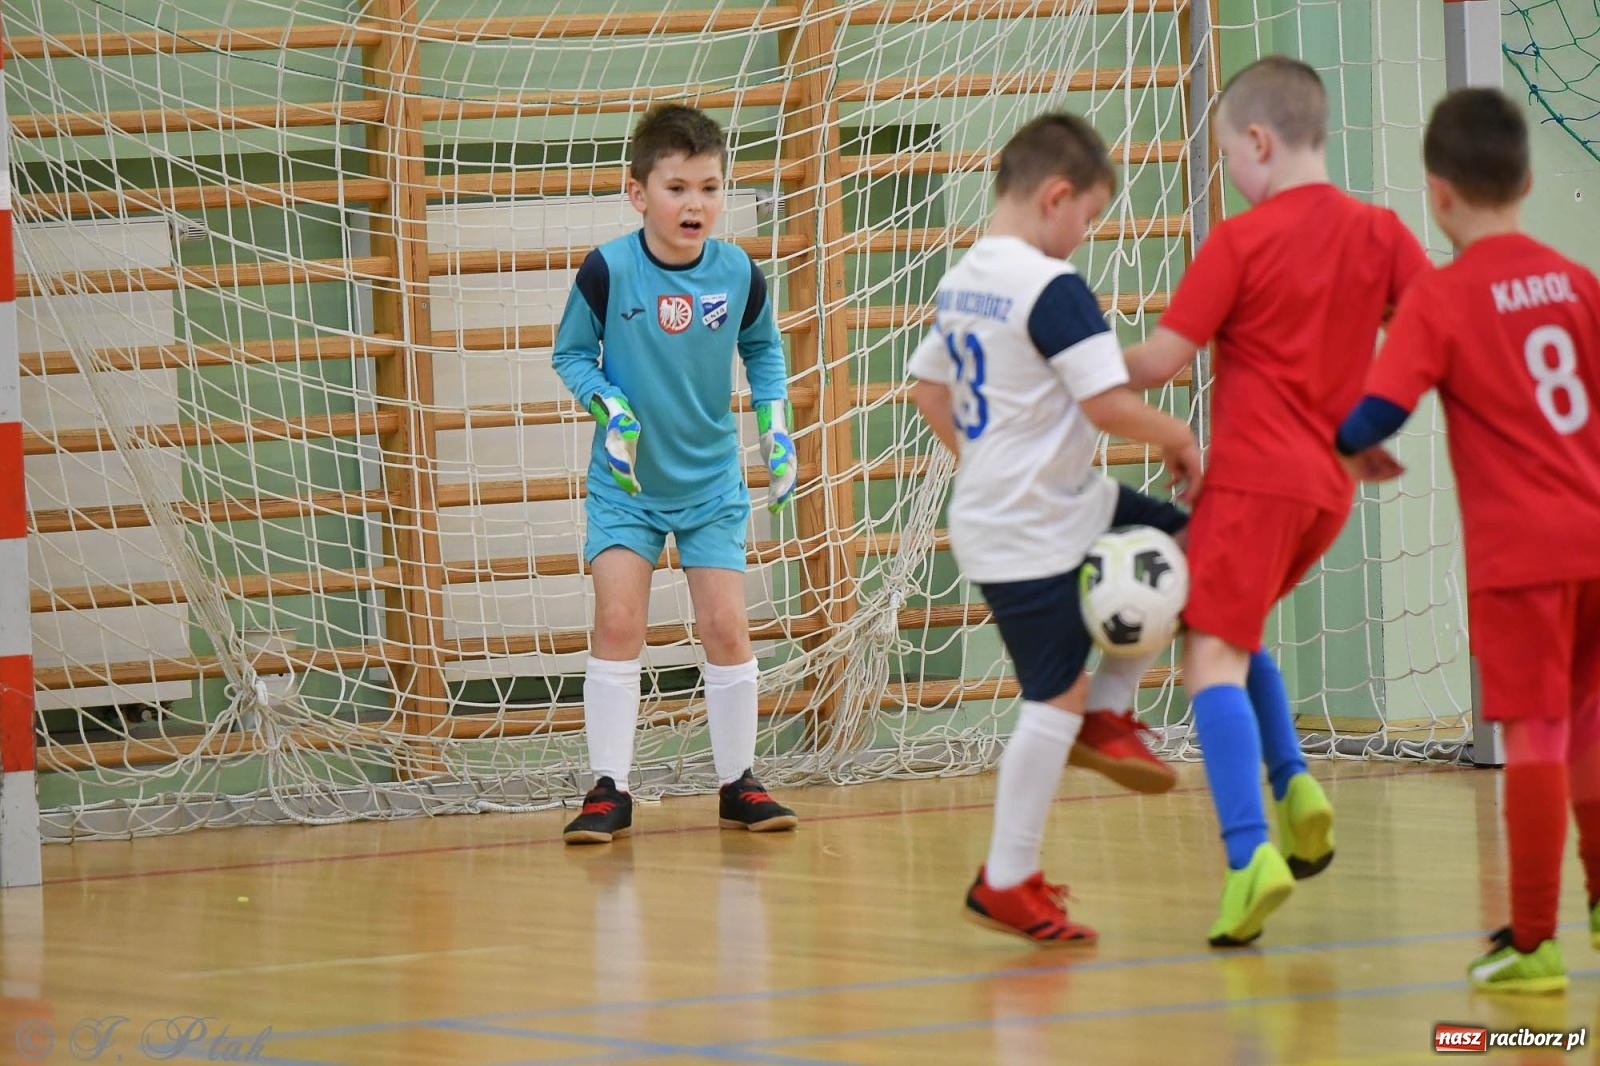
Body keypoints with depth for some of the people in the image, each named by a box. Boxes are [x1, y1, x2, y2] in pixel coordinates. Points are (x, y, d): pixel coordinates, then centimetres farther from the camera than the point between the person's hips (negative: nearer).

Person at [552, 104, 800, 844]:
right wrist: (609, 406, -18)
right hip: (625, 481, -2)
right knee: (618, 621, -10)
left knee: (726, 626, -1)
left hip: (711, 480, 2)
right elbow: (571, 353, -2)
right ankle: (609, 790, -2)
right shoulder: (607, 270, -16)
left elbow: (762, 348, 12)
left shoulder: (739, 274, -8)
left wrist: (775, 420, -1)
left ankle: (738, 782, 13)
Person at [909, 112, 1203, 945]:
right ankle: (1007, 881, 1)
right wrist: (1178, 437, -7)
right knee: (1057, 699, -4)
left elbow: (928, 389, 19)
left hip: (995, 502, 10)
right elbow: (1111, 406, -24)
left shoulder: (959, 282, 8)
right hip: (1034, 534, -10)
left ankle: (1108, 717, 17)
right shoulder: (1052, 288, -20)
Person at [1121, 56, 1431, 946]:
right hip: (1331, 485, 7)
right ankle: (1295, 784, 8)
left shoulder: (1240, 242, -8)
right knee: (1238, 629, 26)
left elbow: (1160, 362, -9)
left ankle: (1252, 854, -26)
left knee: (1213, 652, -10)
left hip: (1253, 478, -7)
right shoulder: (1380, 233, 6)